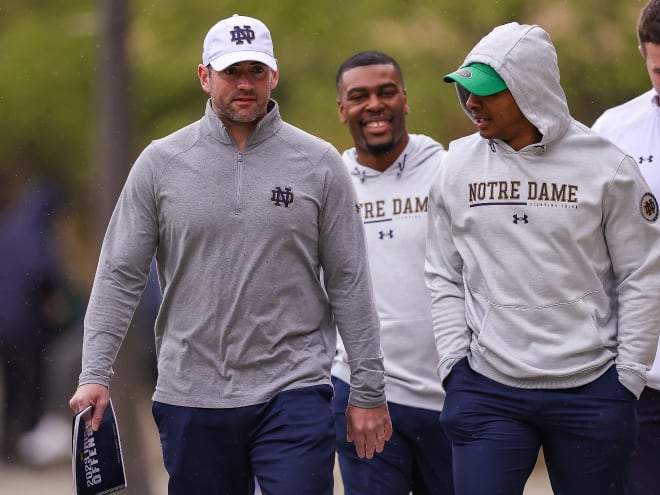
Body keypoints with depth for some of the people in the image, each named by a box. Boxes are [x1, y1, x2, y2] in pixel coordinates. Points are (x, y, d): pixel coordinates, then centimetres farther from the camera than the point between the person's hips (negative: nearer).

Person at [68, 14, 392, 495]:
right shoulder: (161, 163, 4)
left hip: (293, 392, -1)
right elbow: (120, 276, 4)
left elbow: (350, 283, 4)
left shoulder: (319, 163, 3)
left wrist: (369, 391, 3)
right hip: (192, 398, 2)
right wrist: (95, 374, -6)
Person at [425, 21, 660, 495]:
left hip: (591, 390, -2)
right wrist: (454, 362, 2)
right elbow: (445, 278, 11)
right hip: (486, 390, 2)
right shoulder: (457, 166, 6)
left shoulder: (606, 166, -2)